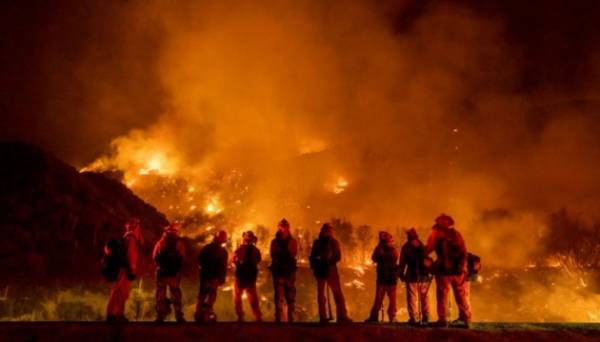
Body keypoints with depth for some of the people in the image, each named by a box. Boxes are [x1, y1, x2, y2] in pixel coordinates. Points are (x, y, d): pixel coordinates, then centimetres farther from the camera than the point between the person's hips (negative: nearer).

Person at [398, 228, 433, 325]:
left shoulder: (406, 247, 0)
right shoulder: (423, 246, 9)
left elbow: (402, 262, -4)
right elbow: (429, 261, 7)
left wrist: (401, 274, -1)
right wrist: (430, 272, 12)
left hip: (412, 274, -3)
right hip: (424, 275, 4)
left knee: (412, 297, -3)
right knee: (424, 296, 13)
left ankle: (414, 318, -10)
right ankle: (425, 317, 11)